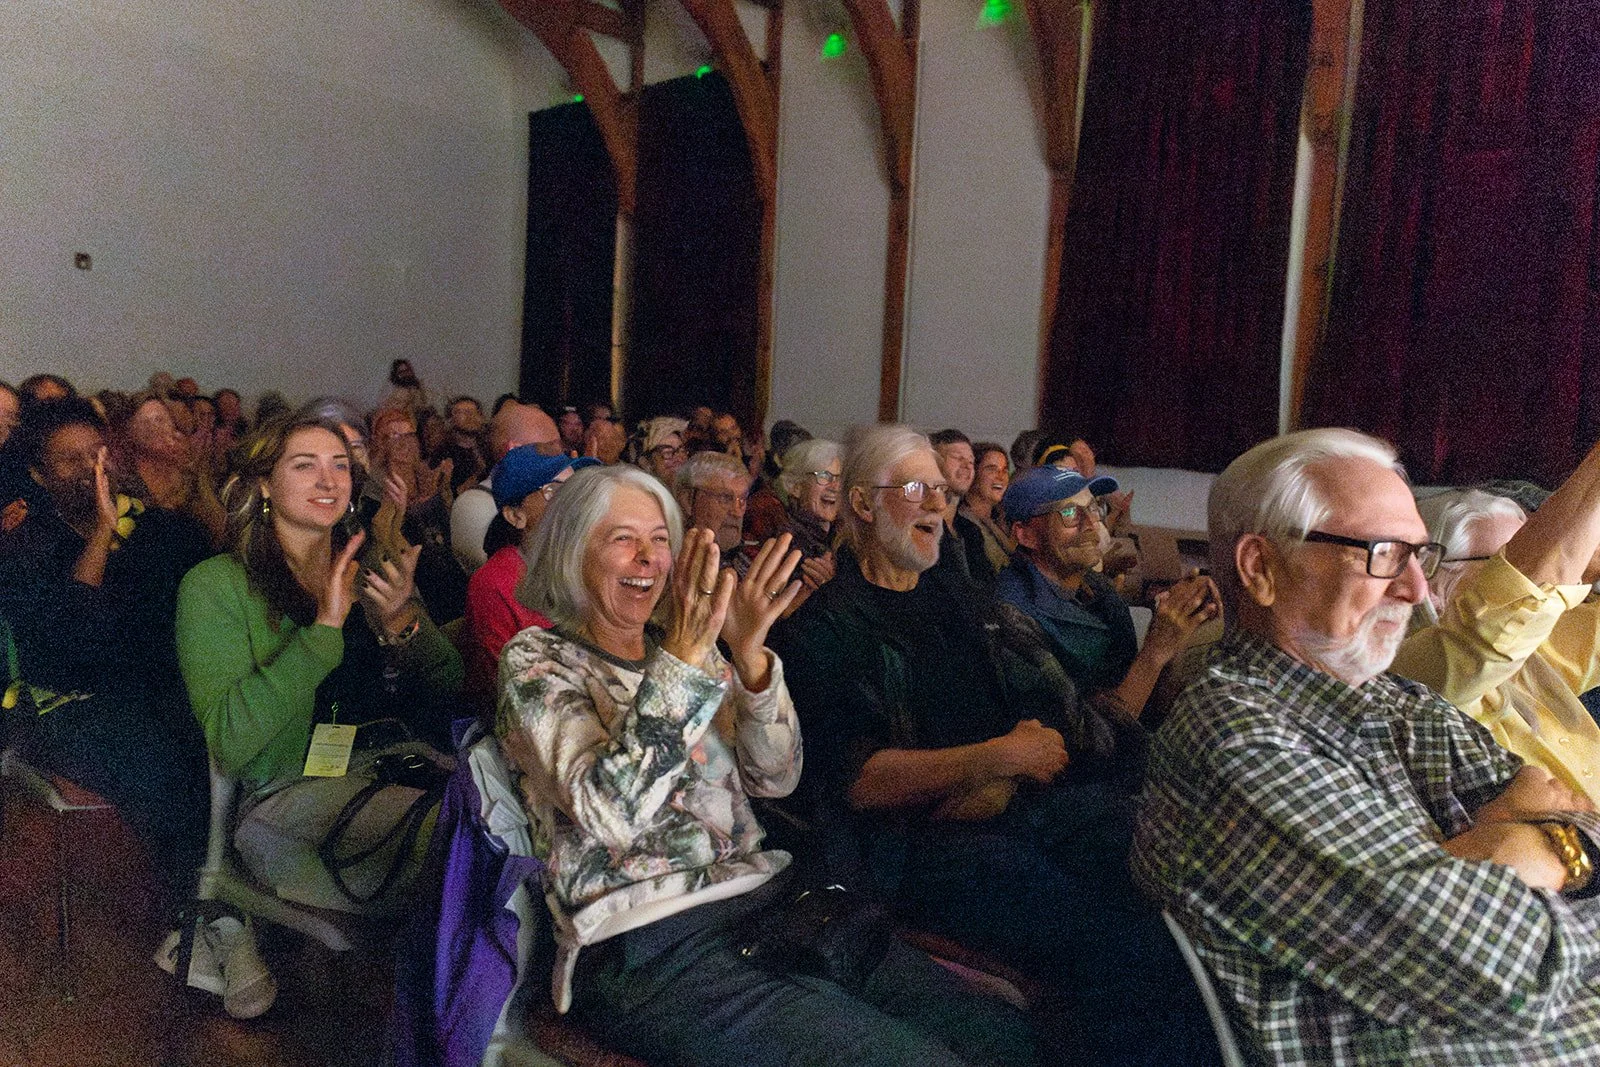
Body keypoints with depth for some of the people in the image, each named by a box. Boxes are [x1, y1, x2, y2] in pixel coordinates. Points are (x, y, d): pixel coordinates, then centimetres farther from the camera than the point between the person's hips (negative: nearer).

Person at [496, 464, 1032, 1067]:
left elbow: (775, 778, 5)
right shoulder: (537, 661, -1)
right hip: (647, 944, -5)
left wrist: (749, 653, -10)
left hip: (768, 898, 5)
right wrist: (683, 659, -24)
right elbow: (608, 813, -18)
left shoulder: (682, 649, 16)